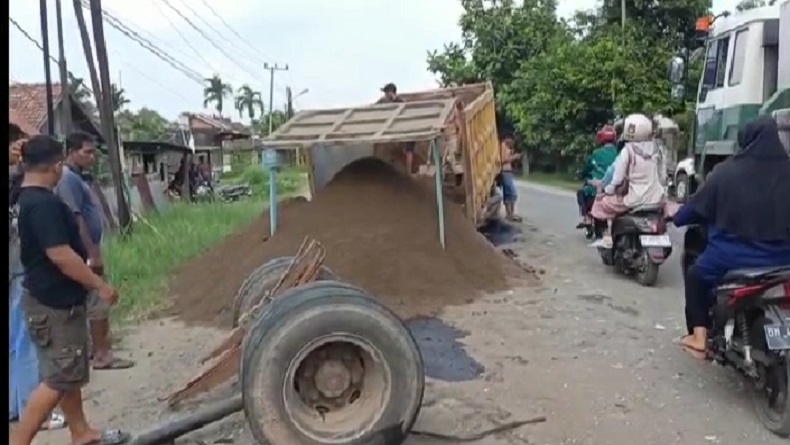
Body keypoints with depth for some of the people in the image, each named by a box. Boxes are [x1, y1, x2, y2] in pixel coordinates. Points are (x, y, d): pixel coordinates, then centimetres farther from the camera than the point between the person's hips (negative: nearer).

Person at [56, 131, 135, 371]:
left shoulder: (78, 177, 14)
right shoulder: (69, 179, -18)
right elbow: (76, 219, -23)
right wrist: (93, 253, -23)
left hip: (88, 252, 10)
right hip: (85, 254, -10)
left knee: (95, 302, 17)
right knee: (99, 303, -4)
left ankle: (98, 346, 27)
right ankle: (102, 355, 3)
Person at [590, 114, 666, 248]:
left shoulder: (628, 151, -10)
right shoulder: (656, 149, 7)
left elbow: (618, 178, -10)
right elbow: (663, 176, 10)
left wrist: (608, 190, 7)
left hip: (635, 199, -6)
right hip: (656, 199, 6)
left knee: (606, 203, 11)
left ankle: (608, 239, 5)